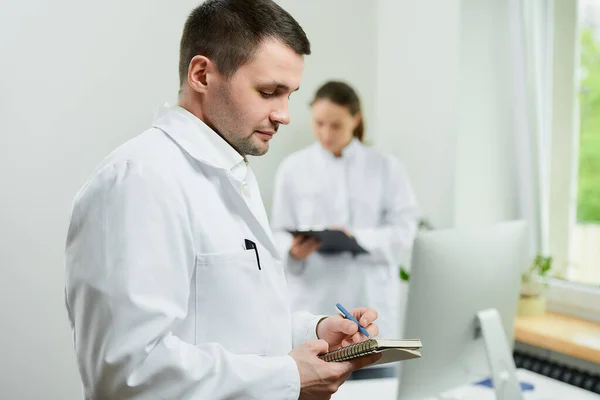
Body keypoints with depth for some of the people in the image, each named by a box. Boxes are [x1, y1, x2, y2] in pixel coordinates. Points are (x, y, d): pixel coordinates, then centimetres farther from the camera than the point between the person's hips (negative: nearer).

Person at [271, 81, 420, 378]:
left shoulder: (387, 168, 5)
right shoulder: (293, 168, 4)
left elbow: (404, 232, -2)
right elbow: (279, 233, 3)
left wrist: (359, 238, -19)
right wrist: (292, 250, -20)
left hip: (371, 306, 1)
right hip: (313, 305, 0)